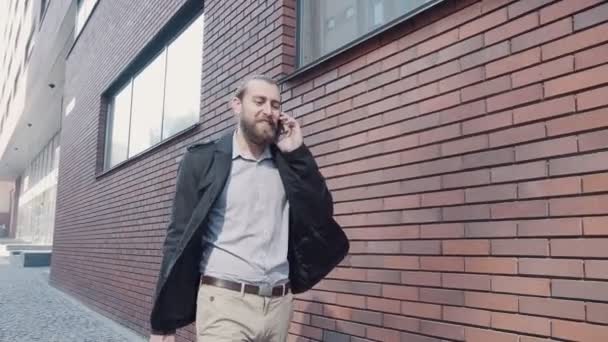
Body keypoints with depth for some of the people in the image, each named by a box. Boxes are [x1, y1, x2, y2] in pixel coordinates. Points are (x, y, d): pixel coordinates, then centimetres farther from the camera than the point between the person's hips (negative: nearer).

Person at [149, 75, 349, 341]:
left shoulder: (288, 162, 8)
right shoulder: (203, 159, -1)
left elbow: (321, 217, -1)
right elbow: (180, 237, -2)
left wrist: (297, 153, -5)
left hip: (279, 304, 4)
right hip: (224, 302, -3)